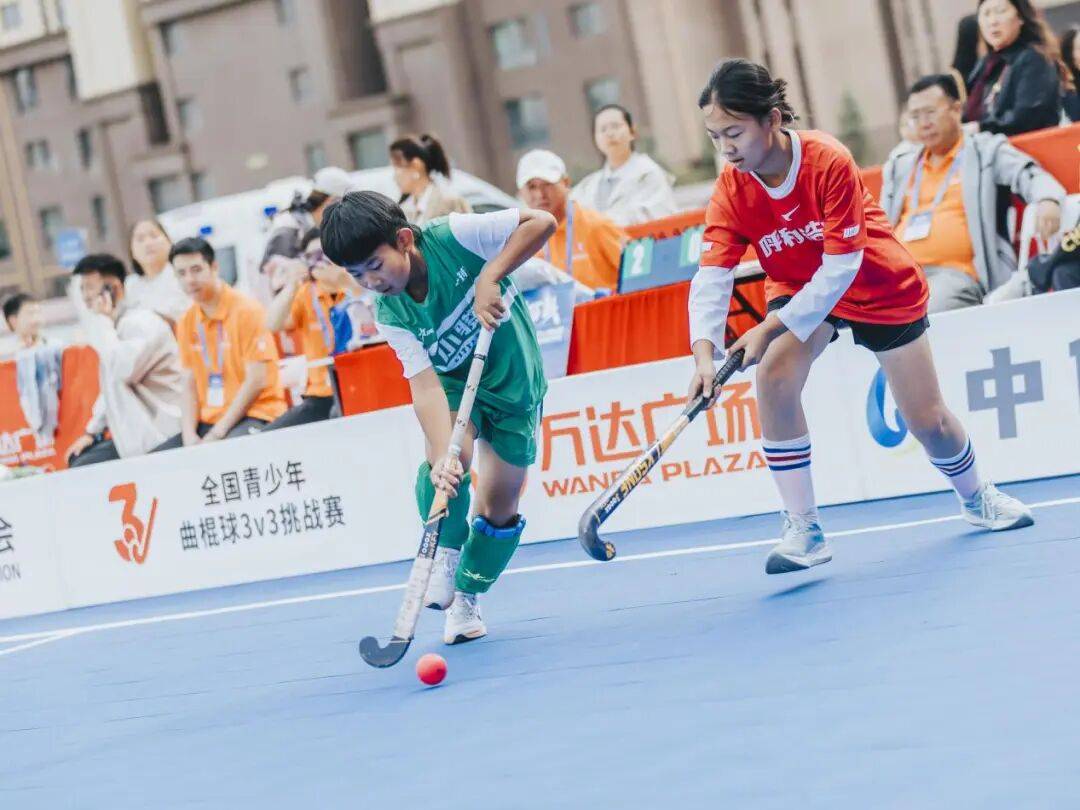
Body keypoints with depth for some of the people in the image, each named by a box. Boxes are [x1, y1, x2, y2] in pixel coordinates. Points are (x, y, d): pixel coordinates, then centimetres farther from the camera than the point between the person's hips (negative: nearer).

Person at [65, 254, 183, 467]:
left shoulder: (142, 323, -14)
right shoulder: (114, 327, 16)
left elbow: (125, 370, -29)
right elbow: (112, 388, 24)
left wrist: (103, 321, -17)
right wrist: (91, 431, 20)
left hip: (159, 432, -10)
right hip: (133, 432, 10)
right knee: (76, 459, 9)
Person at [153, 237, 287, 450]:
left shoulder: (247, 310, -6)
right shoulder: (187, 323, 11)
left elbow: (256, 381, -11)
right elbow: (190, 385, 11)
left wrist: (217, 434, -15)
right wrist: (189, 436, -7)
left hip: (254, 416, -6)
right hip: (206, 422, 6)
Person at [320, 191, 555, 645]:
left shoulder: (454, 236, -27)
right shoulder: (391, 317, -21)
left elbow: (541, 222, -26)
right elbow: (426, 385, -31)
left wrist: (489, 276, -37)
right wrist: (442, 455, -47)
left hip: (516, 383, 0)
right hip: (456, 385, 0)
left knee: (500, 506, 2)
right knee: (446, 458, -31)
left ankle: (467, 598, 24)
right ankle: (447, 553, -4)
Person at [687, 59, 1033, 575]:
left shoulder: (829, 162, -32)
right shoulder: (731, 190, -20)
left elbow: (840, 268, -33)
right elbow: (711, 276, -26)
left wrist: (771, 329, -38)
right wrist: (704, 351, -43)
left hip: (881, 288, -3)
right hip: (799, 286, 3)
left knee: (928, 422, 4)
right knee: (774, 376, -27)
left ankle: (976, 498, 39)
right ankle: (803, 531, -17)